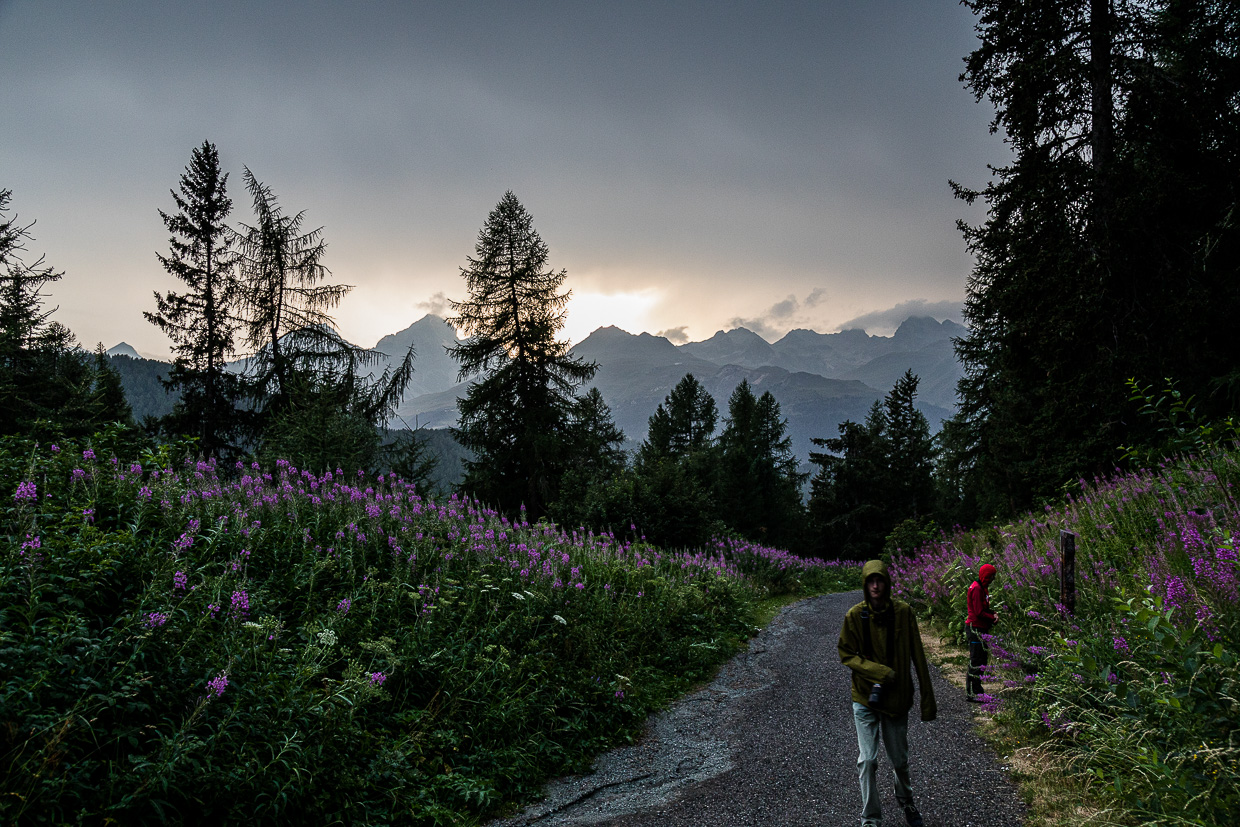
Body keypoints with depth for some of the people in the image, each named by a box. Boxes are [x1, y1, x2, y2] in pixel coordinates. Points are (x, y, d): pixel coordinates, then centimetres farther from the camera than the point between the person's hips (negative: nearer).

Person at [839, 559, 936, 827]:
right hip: (866, 697, -1)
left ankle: (907, 801, 42)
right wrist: (880, 672, -17)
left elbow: (918, 657, -3)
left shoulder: (903, 612, -7)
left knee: (899, 759, 14)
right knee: (867, 760, -2)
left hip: (898, 697, 1)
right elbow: (846, 655, -3)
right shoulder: (855, 615, -9)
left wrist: (928, 699, -2)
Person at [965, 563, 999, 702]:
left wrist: (993, 614, 1)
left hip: (980, 629, 10)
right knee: (976, 661, -6)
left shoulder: (982, 588, 15)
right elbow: (979, 612, -20)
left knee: (982, 659, 15)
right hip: (975, 629, -10)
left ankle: (975, 689, 23)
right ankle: (972, 693, -2)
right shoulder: (977, 589, -17)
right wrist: (993, 618, -10)